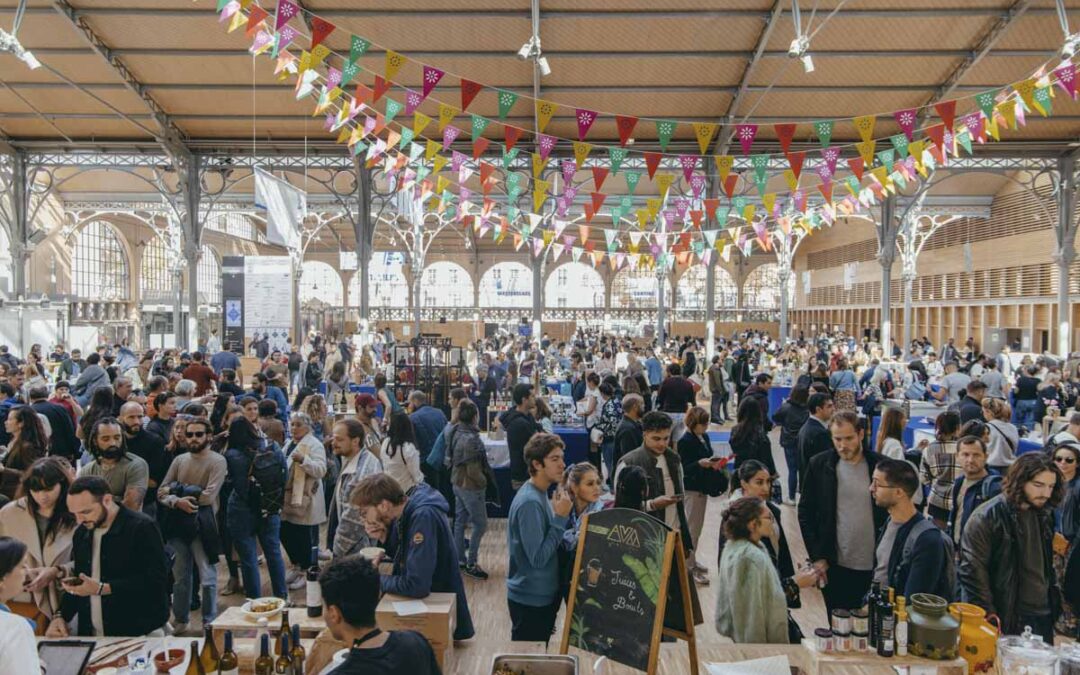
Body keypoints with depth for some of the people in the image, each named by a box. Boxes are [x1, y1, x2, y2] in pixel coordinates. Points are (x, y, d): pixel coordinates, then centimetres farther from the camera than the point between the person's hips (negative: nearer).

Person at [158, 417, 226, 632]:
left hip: (202, 525, -4)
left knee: (207, 578, 1)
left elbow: (208, 496, -16)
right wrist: (177, 501, -17)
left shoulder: (217, 461, -5)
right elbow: (162, 492, 4)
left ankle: (210, 622, 13)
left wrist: (177, 490, -8)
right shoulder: (179, 460, 10)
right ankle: (180, 620, 28)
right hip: (178, 524, 5)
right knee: (180, 577, 15)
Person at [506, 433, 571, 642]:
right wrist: (561, 518, -24)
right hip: (531, 599, -9)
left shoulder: (541, 494, 4)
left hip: (543, 594, 9)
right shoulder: (530, 502, -25)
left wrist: (556, 512, -1)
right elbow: (538, 558, -26)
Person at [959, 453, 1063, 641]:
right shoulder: (986, 518, -12)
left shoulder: (1045, 514, 10)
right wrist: (988, 615, -15)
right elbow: (972, 571, -13)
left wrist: (1054, 602, 14)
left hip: (1043, 616, 6)